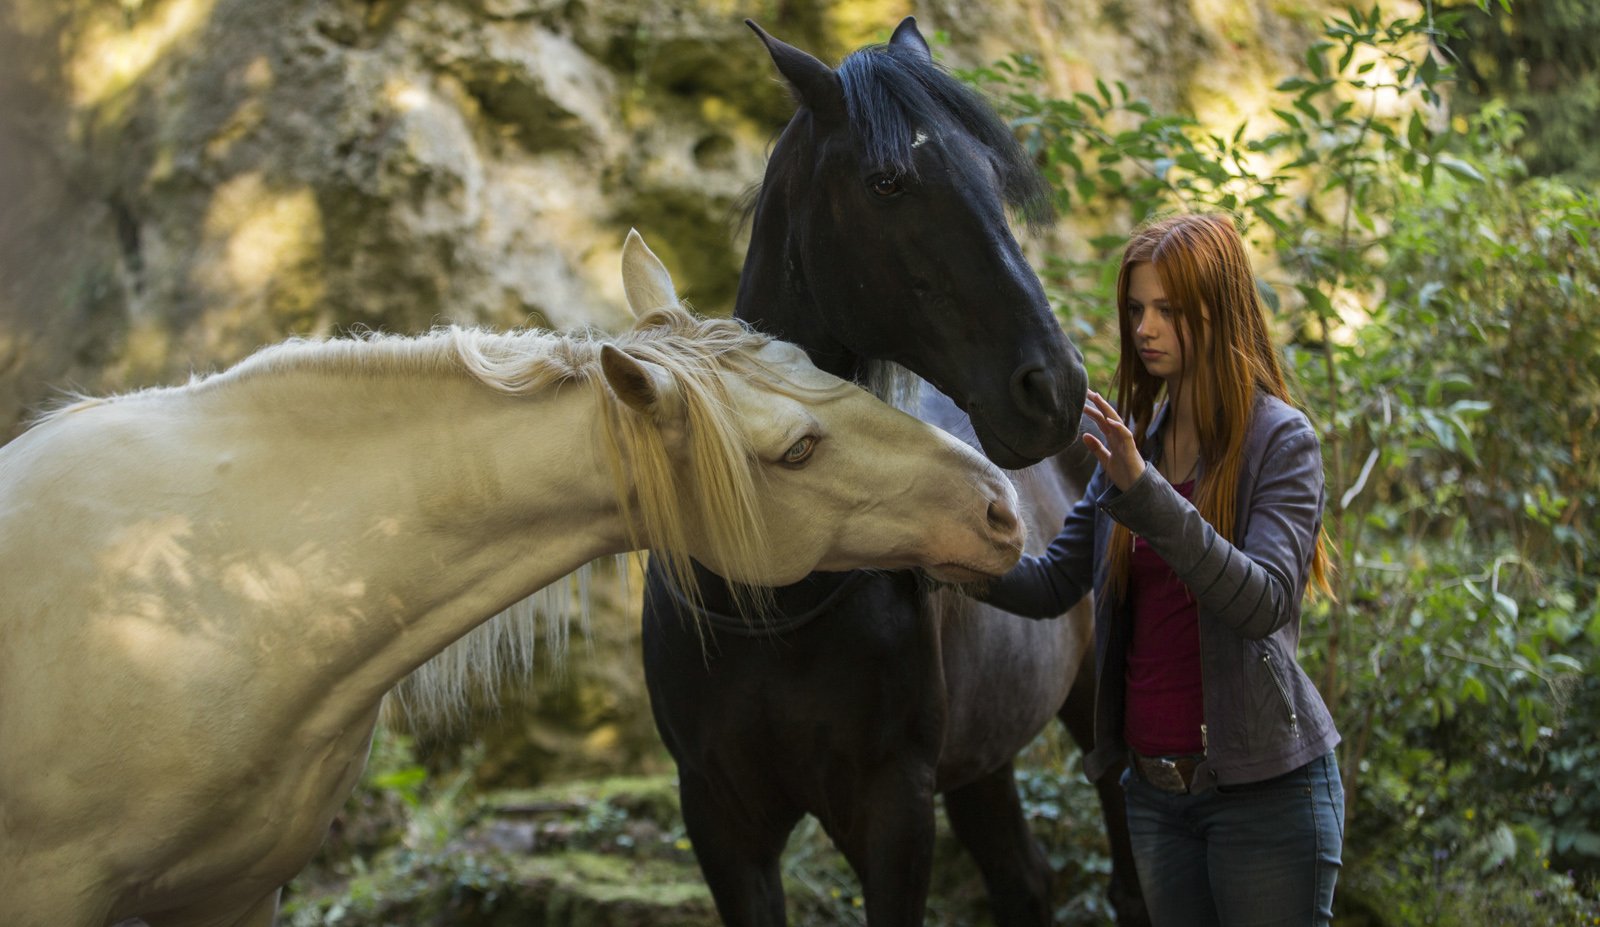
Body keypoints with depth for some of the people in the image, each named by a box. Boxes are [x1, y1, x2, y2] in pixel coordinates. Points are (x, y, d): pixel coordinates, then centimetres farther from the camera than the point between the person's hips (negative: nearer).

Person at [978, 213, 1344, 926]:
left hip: (1264, 787, -6)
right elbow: (1052, 584, 8)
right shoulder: (1135, 440, 9)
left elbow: (1265, 602, -24)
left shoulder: (1280, 440, -10)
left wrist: (1144, 492, -33)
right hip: (1153, 784, 6)